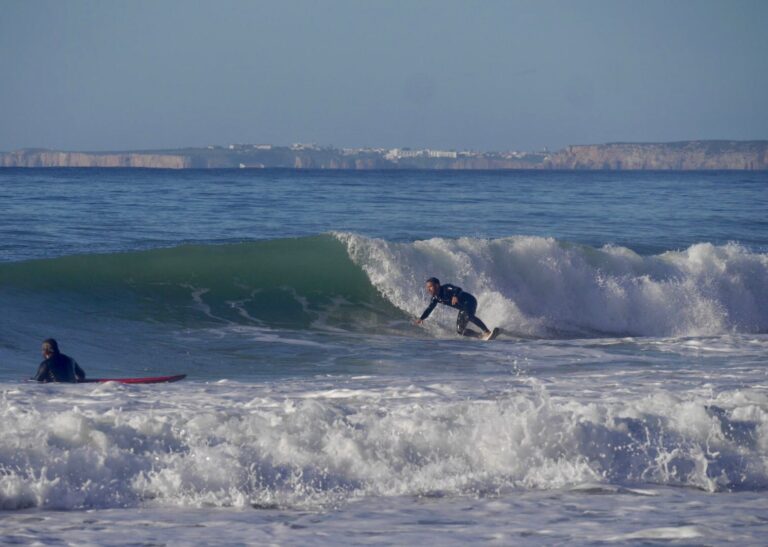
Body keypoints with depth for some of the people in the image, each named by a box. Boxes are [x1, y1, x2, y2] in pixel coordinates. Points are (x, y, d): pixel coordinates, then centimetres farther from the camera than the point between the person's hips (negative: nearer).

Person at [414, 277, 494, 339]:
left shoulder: (446, 288, -19)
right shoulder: (435, 298, 5)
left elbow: (458, 289, -35)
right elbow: (429, 309, 20)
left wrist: (455, 296, -55)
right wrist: (421, 318, 14)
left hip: (469, 301, -9)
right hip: (463, 309, 9)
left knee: (468, 316, -39)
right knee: (460, 330, -1)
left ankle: (487, 332, -41)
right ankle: (482, 336, -1)